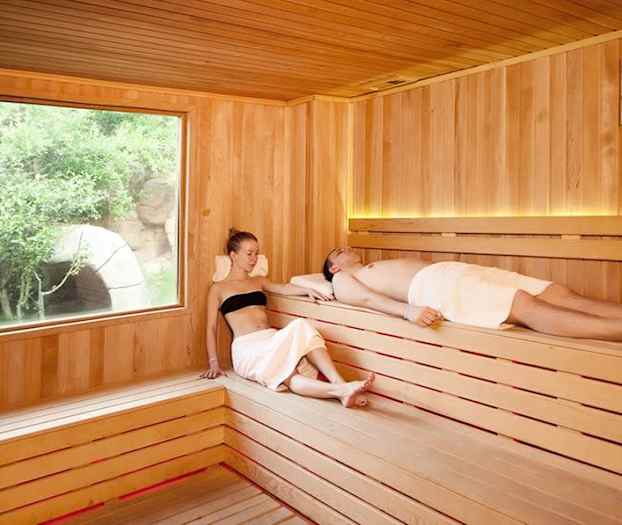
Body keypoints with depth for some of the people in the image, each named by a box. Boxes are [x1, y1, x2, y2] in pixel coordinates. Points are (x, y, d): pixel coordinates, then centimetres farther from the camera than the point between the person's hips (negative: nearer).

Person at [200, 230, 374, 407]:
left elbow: (283, 288, 7)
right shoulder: (218, 288, 15)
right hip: (247, 346, -4)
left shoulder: (258, 281, 27)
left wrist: (307, 290, -14)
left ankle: (341, 384, -46)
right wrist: (214, 363, -3)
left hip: (272, 338, 4)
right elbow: (211, 327, 9)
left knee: (301, 326, -31)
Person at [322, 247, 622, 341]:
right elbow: (369, 298, -3)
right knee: (526, 306, -31)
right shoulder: (342, 280, 18)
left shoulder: (379, 269, 40)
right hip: (431, 285, -8)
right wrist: (407, 310, -24)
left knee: (561, 295, -13)